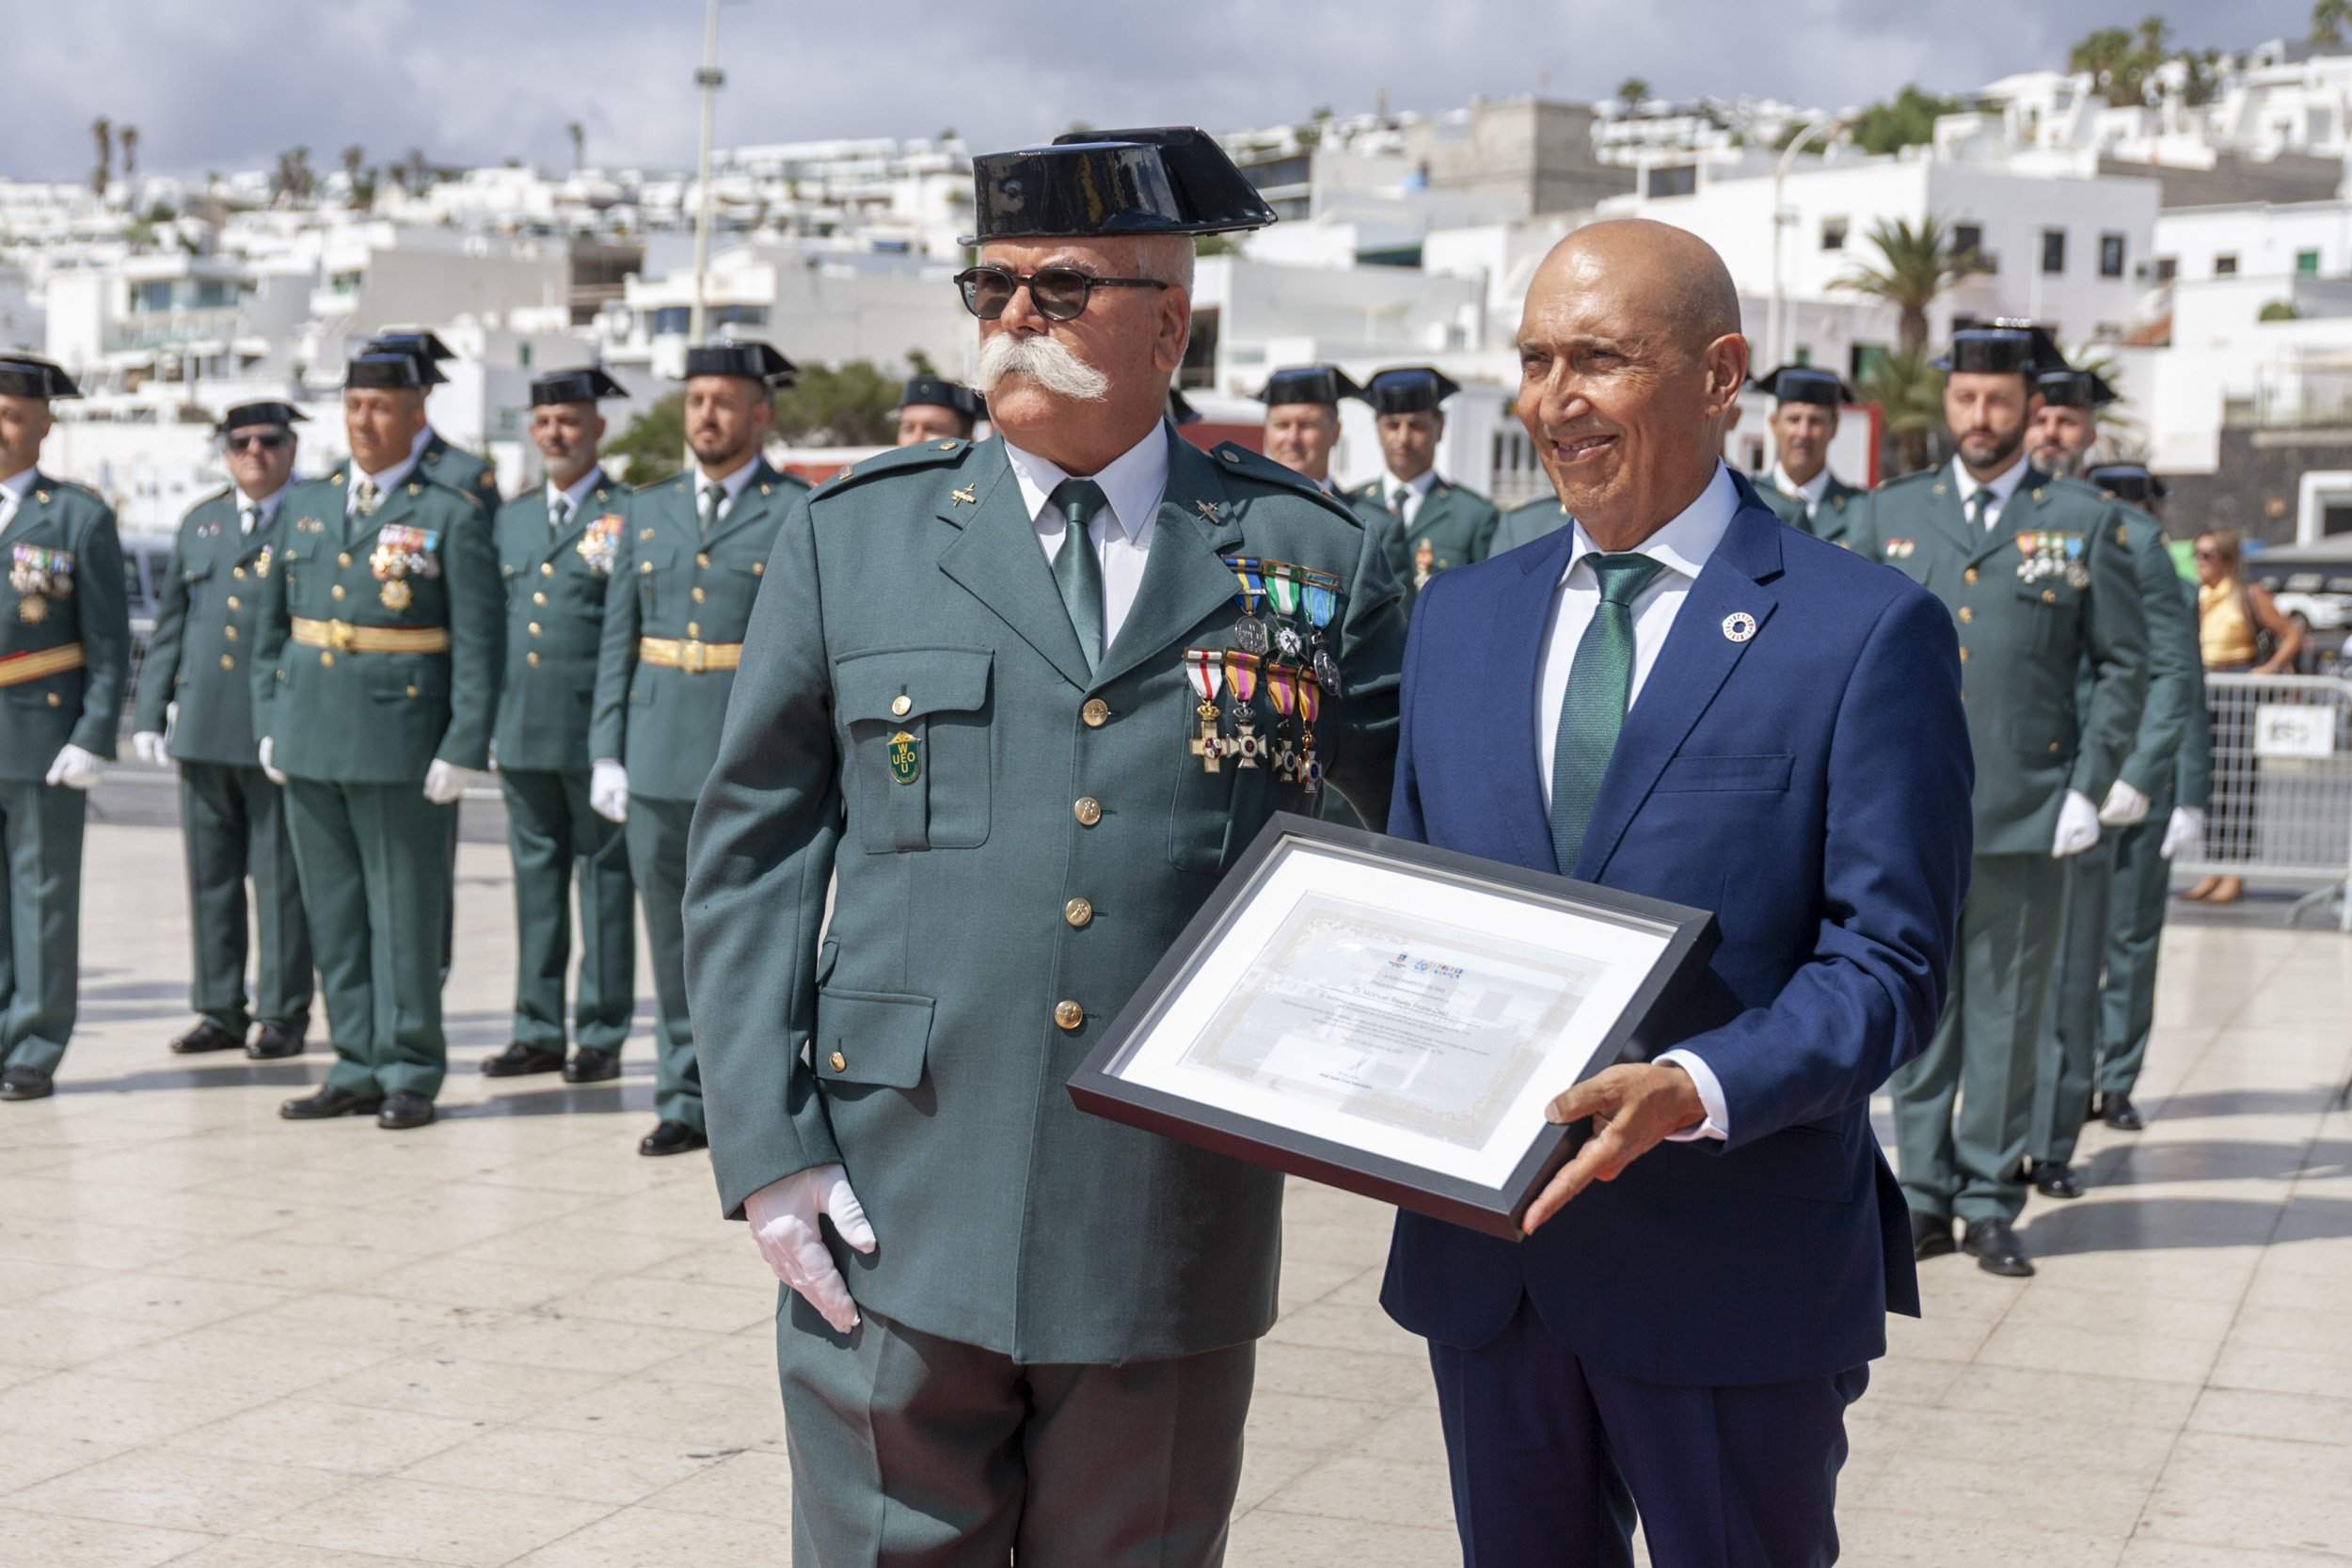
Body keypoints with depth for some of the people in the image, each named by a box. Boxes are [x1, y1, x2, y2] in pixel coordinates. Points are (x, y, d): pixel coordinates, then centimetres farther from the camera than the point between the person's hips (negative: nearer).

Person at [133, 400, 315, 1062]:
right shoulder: (200, 523, 16)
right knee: (211, 877, 8)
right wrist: (150, 712, 10)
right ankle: (219, 1011, 17)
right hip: (203, 729, 5)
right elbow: (170, 626, 17)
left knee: (281, 879, 0)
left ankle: (282, 1015, 8)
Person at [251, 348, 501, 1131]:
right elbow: (270, 624, 16)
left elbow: (477, 645, -8)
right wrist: (268, 722, 10)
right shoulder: (303, 506, 12)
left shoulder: (451, 516, -3)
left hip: (403, 744, -5)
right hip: (310, 740, 5)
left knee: (407, 914, 1)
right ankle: (358, 1068, 18)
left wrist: (463, 748, -14)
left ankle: (409, 1074, 9)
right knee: (334, 917, 10)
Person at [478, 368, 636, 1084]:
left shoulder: (630, 516, -2)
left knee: (603, 876, 1)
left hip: (597, 730, -5)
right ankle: (539, 1030, 17)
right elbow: (491, 622, 18)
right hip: (521, 729, 6)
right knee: (536, 874, 10)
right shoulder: (511, 517, 16)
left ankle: (602, 1037, 7)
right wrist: (486, 724, 12)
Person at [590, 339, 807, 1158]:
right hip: (660, 761, 4)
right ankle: (685, 1101, 17)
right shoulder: (647, 511, 13)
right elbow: (617, 643, 13)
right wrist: (607, 753, 7)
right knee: (674, 941, 9)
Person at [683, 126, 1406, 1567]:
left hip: (1175, 1241, 0)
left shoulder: (1310, 558, 3)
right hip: (895, 1229, 0)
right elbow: (750, 856, 6)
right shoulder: (851, 540, 5)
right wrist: (767, 1150, -2)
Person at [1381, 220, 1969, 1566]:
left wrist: (1692, 1092, -27)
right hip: (1483, 1248, 5)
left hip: (1731, 1262, -5)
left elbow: (1889, 962, -12)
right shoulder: (1461, 617, 10)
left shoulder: (1868, 632, -8)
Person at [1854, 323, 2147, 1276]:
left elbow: (2123, 665, 5)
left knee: (2007, 1015, 4)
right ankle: (1925, 1197, 16)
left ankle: (1991, 1204, 14)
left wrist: (2089, 790, -3)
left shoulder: (2086, 524, 5)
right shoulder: (1887, 515, 10)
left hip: (2027, 817, -1)